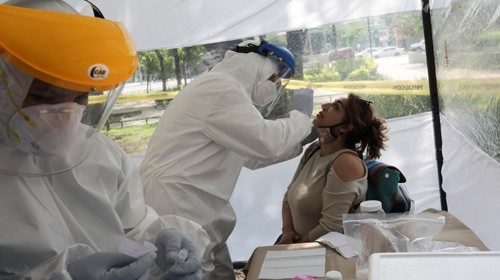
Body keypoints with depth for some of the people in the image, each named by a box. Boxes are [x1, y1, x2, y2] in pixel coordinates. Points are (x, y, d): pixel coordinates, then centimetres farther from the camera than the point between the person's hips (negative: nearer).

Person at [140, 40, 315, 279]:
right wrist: (300, 116, -5)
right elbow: (266, 142, -23)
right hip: (173, 207, -10)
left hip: (189, 209, 10)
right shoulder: (220, 87, -15)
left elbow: (252, 155, 24)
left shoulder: (220, 88, 18)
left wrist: (301, 141, 21)